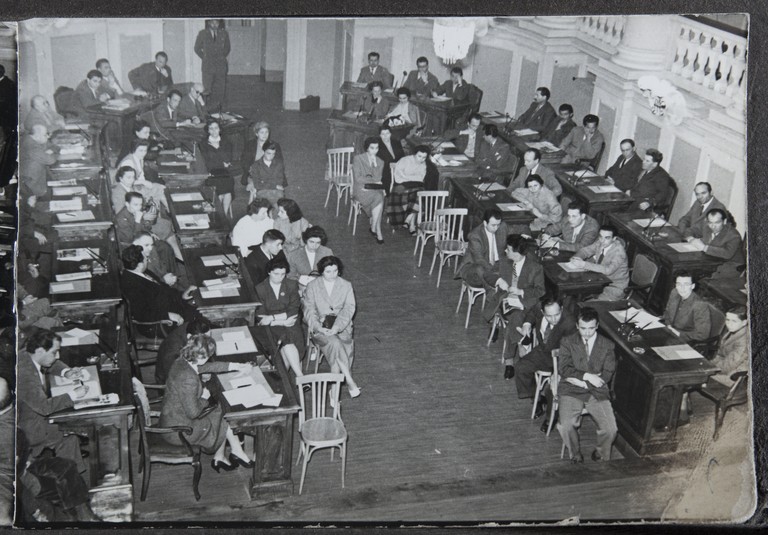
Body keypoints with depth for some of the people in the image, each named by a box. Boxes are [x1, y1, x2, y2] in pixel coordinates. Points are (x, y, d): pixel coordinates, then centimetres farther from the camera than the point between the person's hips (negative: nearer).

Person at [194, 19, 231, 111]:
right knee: (208, 90, -6)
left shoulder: (224, 34, 7)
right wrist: (205, 58, 11)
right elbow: (197, 48, 14)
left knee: (220, 89, -3)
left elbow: (227, 48, 20)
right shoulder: (203, 34, 4)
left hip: (221, 66, 1)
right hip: (208, 67, -1)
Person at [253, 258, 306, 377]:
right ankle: (300, 376, -32)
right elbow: (260, 316, -2)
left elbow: (294, 311, -1)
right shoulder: (260, 289, 4)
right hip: (271, 327, -2)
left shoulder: (292, 285, 8)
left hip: (290, 323, 2)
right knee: (286, 342, -31)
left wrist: (272, 317, -12)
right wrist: (282, 321, -13)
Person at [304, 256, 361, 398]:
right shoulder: (312, 287, 6)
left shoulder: (346, 286, 7)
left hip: (341, 326, 1)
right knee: (334, 343, -32)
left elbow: (348, 309, -2)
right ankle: (349, 380, -29)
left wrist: (337, 327, -19)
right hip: (319, 326, -1)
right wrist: (319, 328, -17)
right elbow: (309, 311, 1)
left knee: (335, 347, -30)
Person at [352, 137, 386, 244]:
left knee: (379, 198, -33)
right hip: (360, 190, -4)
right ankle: (378, 231, -27)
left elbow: (378, 178, 4)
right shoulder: (358, 159, 3)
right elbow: (358, 178, -7)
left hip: (375, 190, 4)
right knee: (379, 198, -33)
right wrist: (374, 181, -5)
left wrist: (375, 165, -9)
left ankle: (373, 227, -20)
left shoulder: (380, 162, 15)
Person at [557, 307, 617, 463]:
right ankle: (576, 455, 4)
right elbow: (563, 369, -5)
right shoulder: (567, 342, 5)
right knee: (566, 426, -26)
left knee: (610, 430, -19)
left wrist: (579, 380, -9)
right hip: (572, 392, -1)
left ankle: (601, 455, 13)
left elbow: (607, 375, -1)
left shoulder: (607, 346, 7)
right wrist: (586, 376, -17)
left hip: (597, 393, 1)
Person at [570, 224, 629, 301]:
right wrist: (576, 258, -18)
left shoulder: (619, 251, -24)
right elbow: (585, 250, 6)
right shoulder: (600, 243, -6)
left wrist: (584, 264, -40)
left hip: (615, 287, -7)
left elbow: (608, 270, -37)